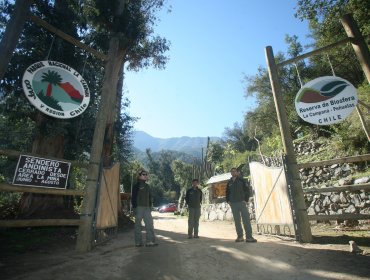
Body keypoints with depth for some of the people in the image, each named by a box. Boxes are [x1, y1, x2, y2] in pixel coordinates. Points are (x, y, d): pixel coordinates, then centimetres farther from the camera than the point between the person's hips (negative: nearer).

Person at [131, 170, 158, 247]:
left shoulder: (147, 186, 16)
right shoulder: (137, 186, -3)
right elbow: (133, 197, -7)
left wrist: (150, 206, 15)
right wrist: (134, 207, -14)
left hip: (146, 208, 6)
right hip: (139, 207, -6)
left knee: (150, 224, 1)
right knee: (138, 225, 2)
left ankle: (150, 241, 5)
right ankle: (138, 242, 11)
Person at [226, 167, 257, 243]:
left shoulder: (242, 180, 4)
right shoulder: (229, 182, 12)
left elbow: (247, 190, 0)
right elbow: (227, 192, 19)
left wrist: (246, 200, -8)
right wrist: (228, 201, 7)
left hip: (242, 202, -3)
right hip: (233, 204, 3)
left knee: (246, 219, -7)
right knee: (237, 220, 4)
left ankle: (249, 237, -3)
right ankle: (240, 236, 10)